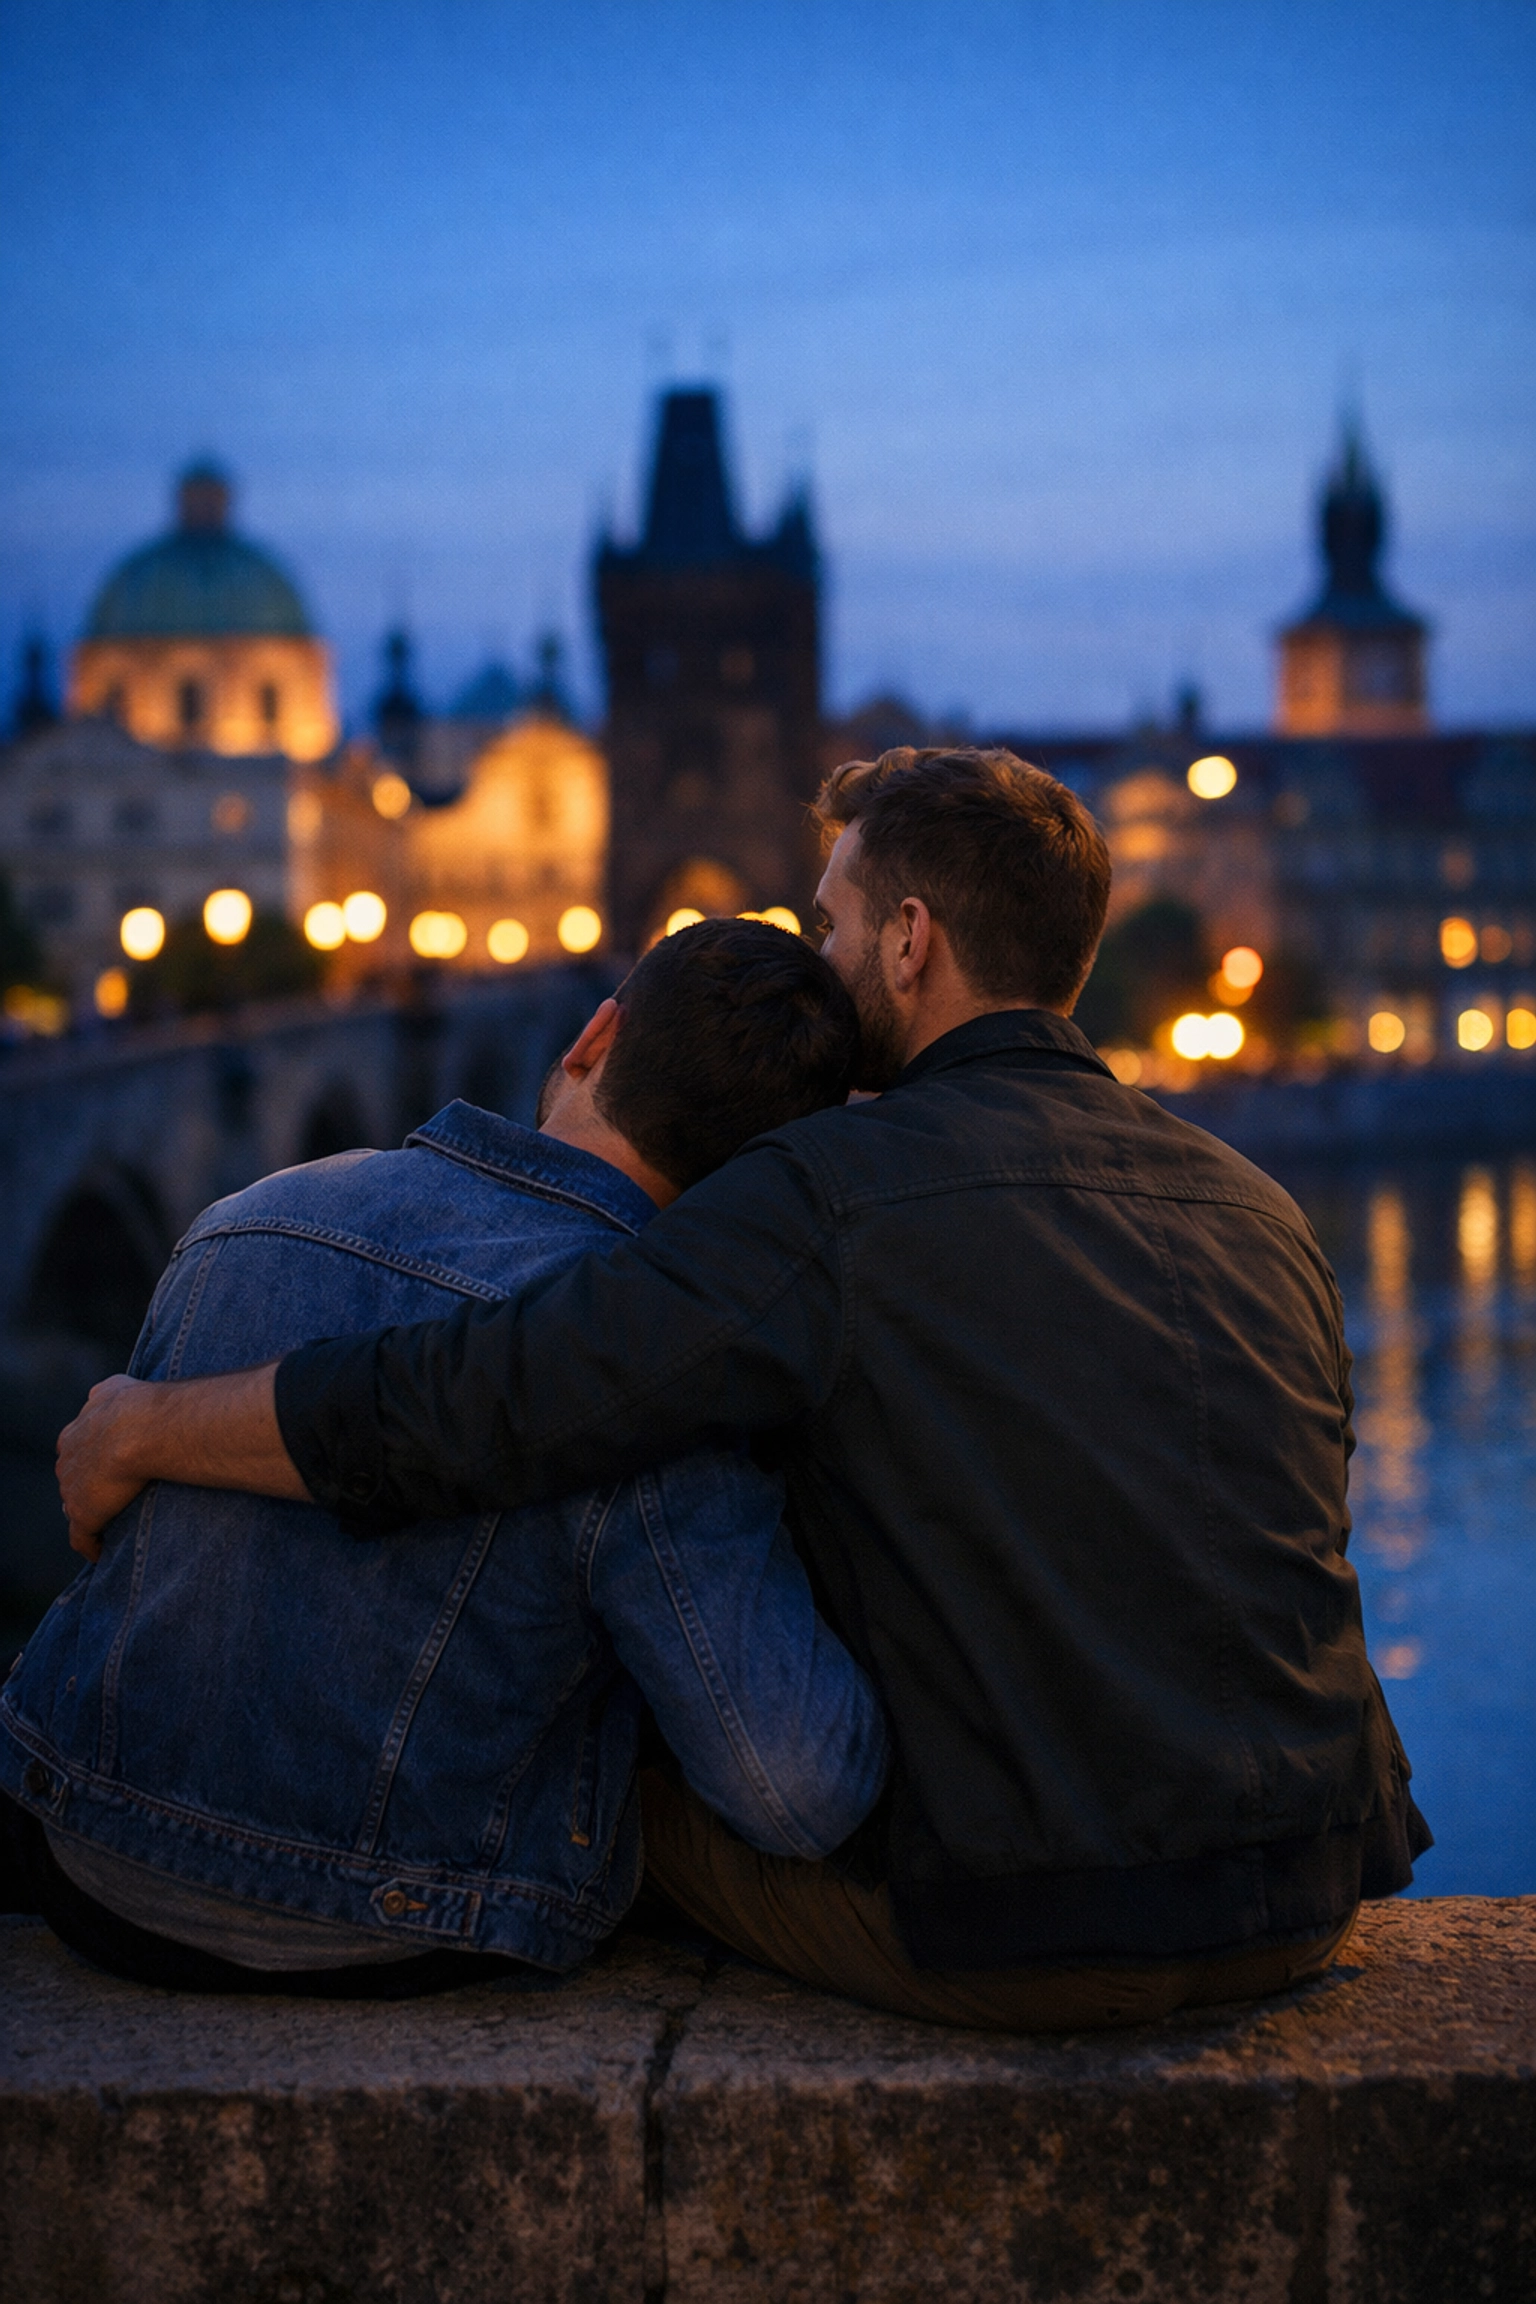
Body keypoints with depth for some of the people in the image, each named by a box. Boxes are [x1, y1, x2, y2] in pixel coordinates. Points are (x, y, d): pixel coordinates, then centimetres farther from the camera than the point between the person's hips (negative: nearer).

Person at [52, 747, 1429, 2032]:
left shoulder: (839, 1192, -12)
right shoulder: (1263, 1213, 9)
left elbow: (463, 1408, -15)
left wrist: (144, 1431, 1)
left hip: (1029, 1940, -6)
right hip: (1315, 1907, 6)